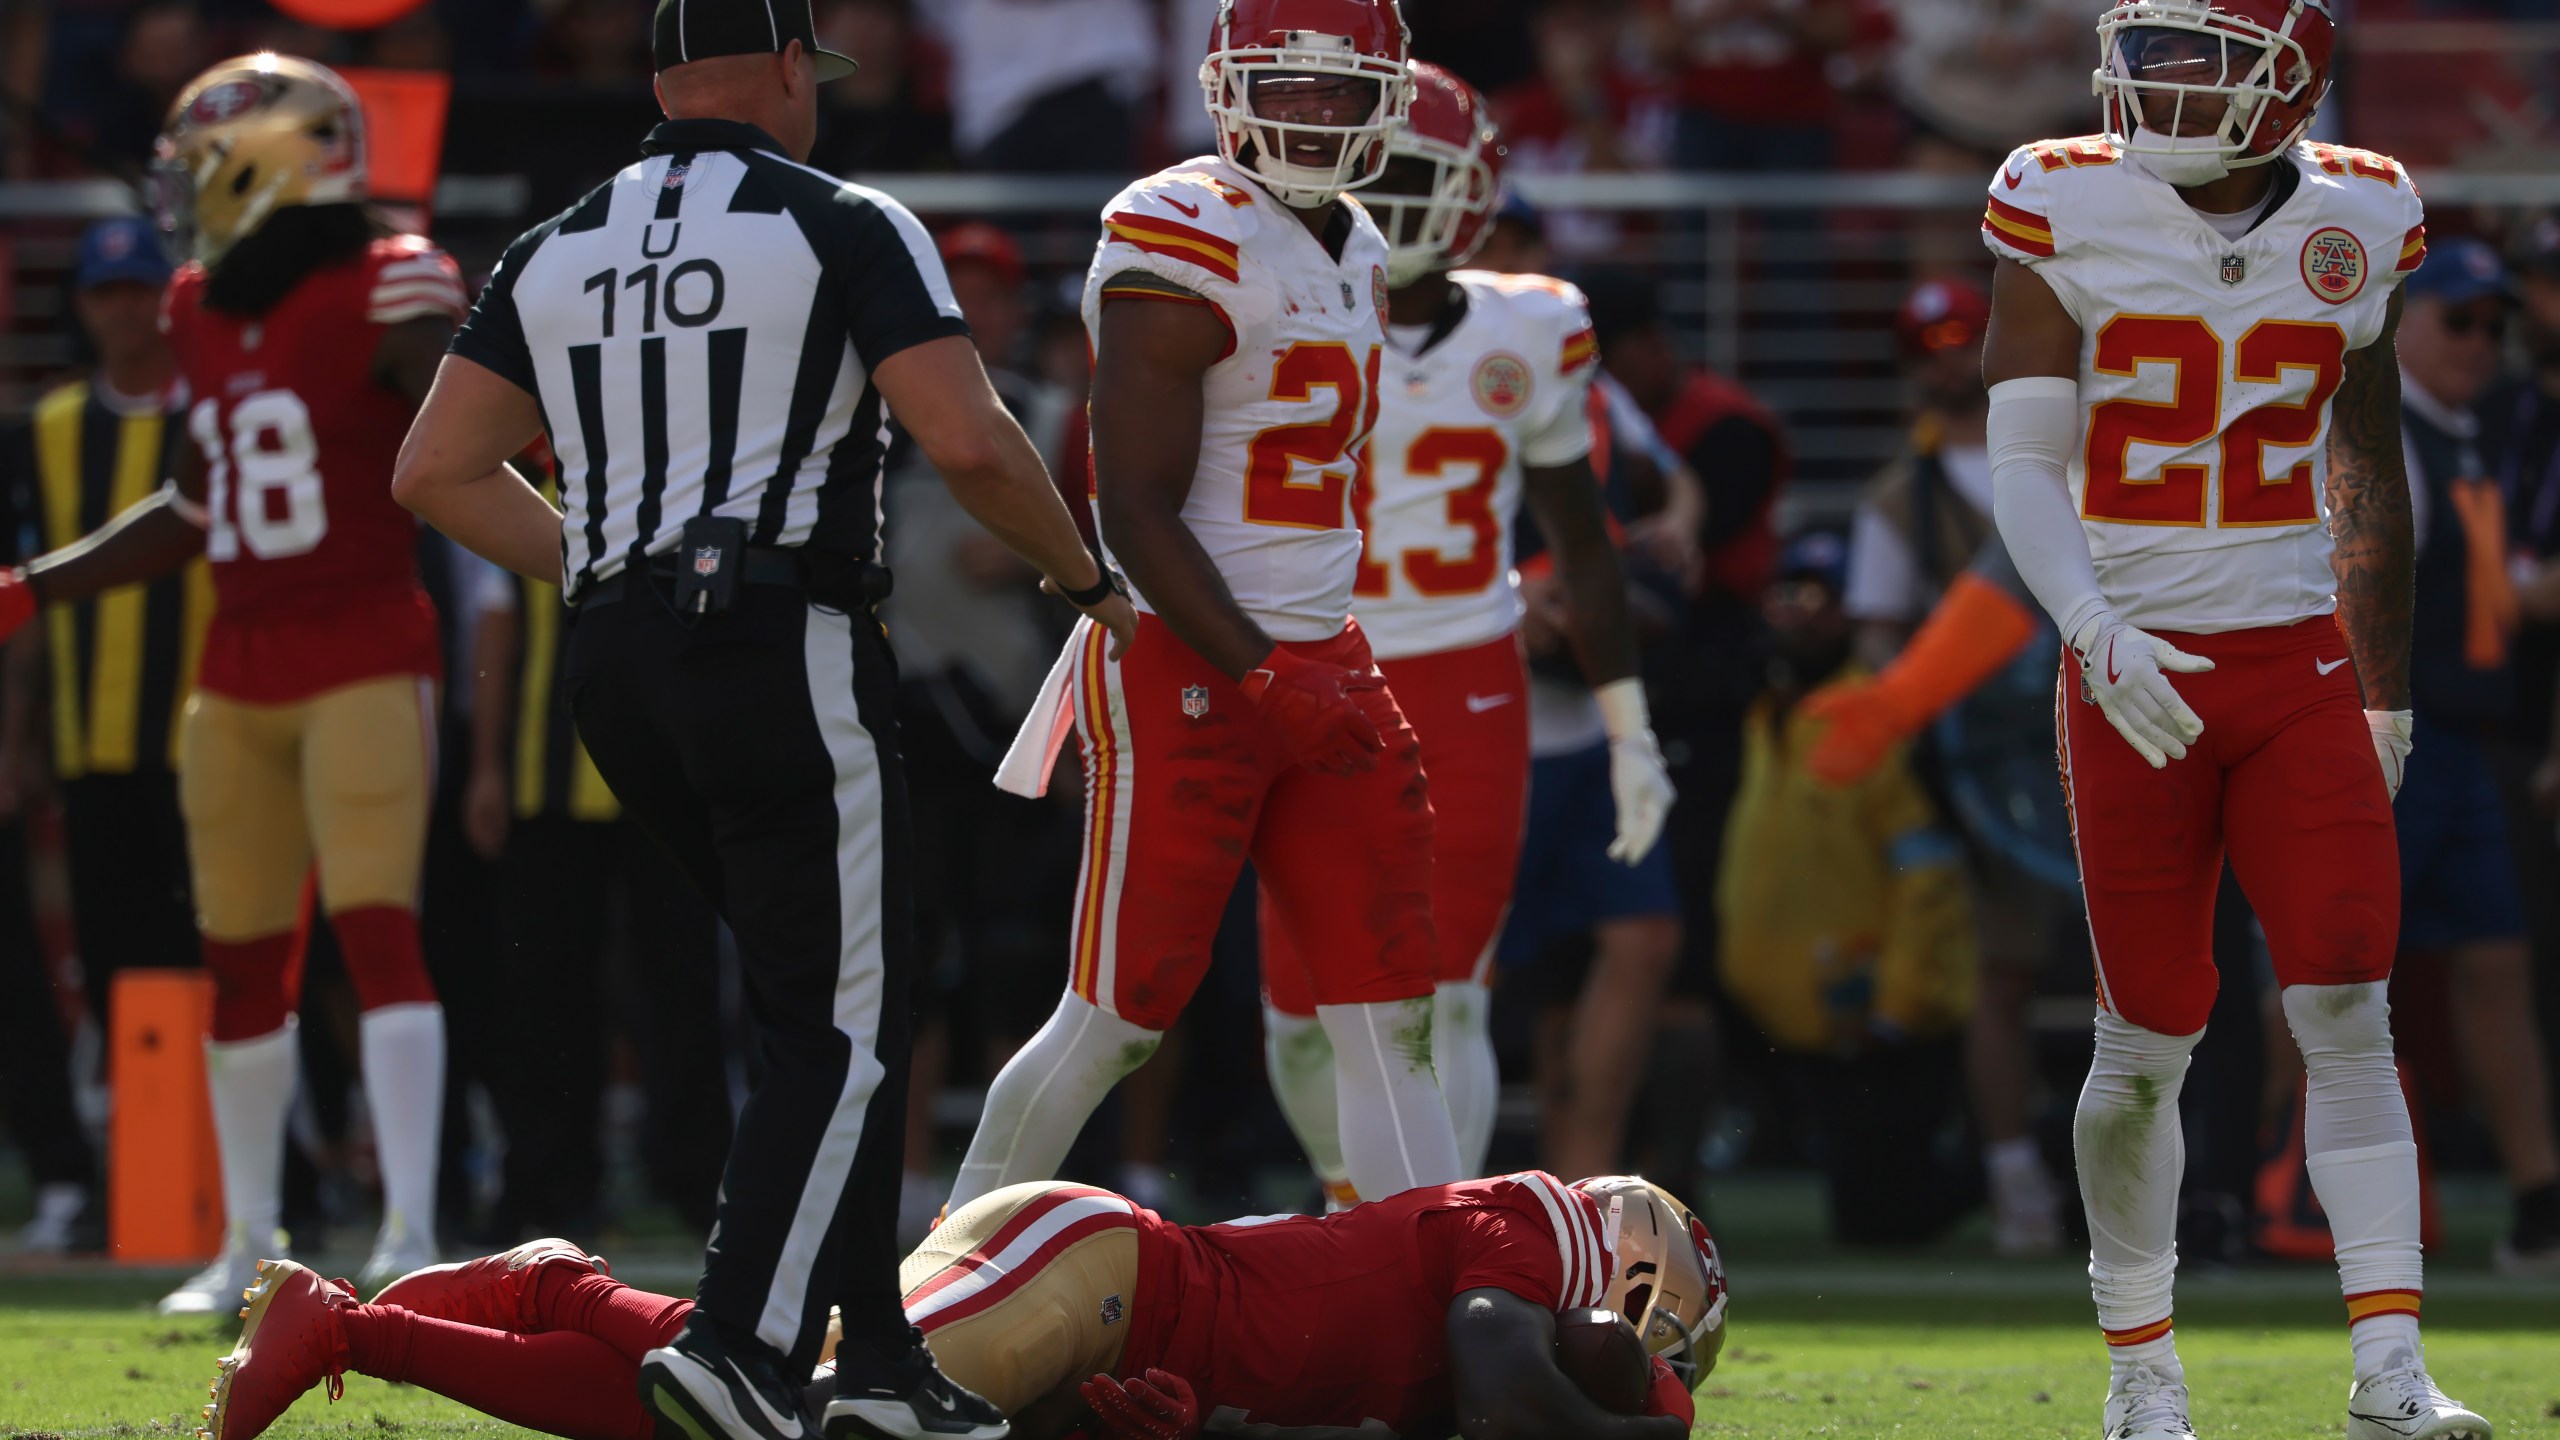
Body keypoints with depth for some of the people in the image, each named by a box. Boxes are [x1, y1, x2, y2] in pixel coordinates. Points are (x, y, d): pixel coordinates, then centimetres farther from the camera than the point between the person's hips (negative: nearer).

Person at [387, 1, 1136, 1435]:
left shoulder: (559, 254, 14)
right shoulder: (842, 229, -3)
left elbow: (438, 473, 12)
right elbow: (973, 443, -12)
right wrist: (1090, 580, 4)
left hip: (622, 668, 7)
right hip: (785, 653, -7)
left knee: (827, 1003, 16)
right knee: (842, 1030, -2)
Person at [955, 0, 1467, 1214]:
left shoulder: (1354, 255, 15)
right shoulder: (1185, 246, -13)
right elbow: (1136, 515, -17)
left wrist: (1324, 682, 19)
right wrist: (1260, 679, -21)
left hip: (1320, 661, 8)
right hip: (1185, 669, -8)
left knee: (1389, 1022, 2)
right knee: (1115, 1021, -3)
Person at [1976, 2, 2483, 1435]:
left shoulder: (2354, 221, 3)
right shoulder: (2072, 214, -5)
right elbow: (2025, 467, -8)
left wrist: (2388, 693, 17)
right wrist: (2096, 634, -24)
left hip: (2298, 666, 2)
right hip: (2137, 673, -2)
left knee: (2349, 1012, -10)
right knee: (2148, 1045, 3)